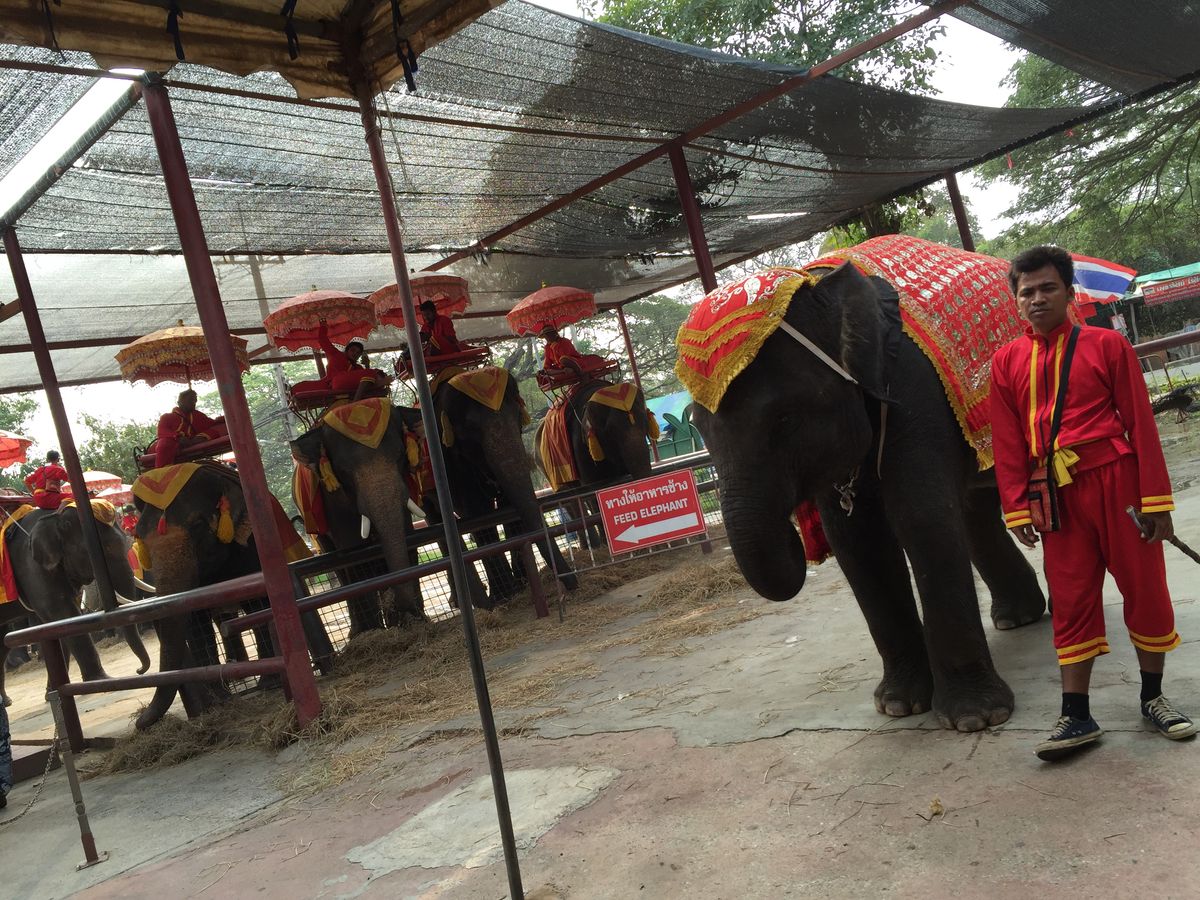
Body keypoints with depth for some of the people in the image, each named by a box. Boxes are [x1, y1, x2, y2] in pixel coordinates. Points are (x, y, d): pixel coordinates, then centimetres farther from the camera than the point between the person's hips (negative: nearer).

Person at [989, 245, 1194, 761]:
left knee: (1145, 590, 7)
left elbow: (1140, 422, -4)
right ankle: (1077, 716, 11)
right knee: (1071, 601, 5)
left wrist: (1155, 499, -8)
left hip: (1116, 481, -1)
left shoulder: (1106, 345, 0)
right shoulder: (1007, 362, 6)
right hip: (1059, 496, 2)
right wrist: (1016, 508, -1)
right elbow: (1007, 440, 4)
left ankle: (1153, 699, 26)